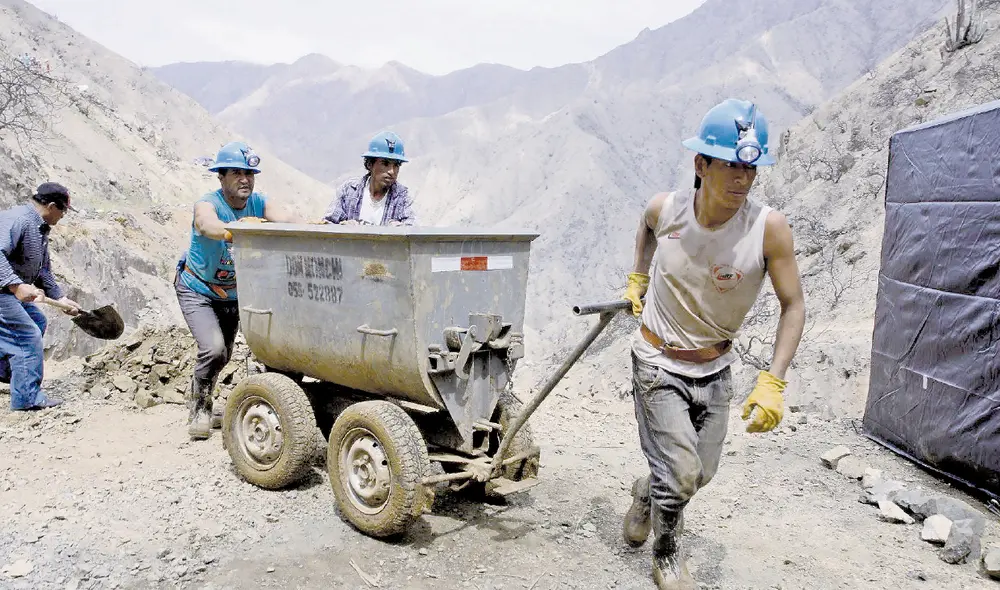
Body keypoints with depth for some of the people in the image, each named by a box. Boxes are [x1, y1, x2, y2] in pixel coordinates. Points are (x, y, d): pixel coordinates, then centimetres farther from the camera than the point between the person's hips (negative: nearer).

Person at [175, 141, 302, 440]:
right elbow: (208, 225, -50)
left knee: (223, 354, 16)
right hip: (197, 289, -5)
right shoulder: (208, 204, -26)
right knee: (213, 349, -21)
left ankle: (201, 401, 45)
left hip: (232, 292, 5)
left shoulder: (259, 203, -15)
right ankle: (199, 409, 6)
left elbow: (289, 218, -35)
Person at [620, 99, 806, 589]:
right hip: (659, 362, -2)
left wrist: (772, 383, -21)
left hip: (715, 368, 2)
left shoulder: (768, 228, -21)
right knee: (680, 473, -5)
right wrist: (636, 279, 10)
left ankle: (647, 494, 48)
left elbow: (793, 305, -13)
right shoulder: (665, 208, -17)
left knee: (701, 474, 13)